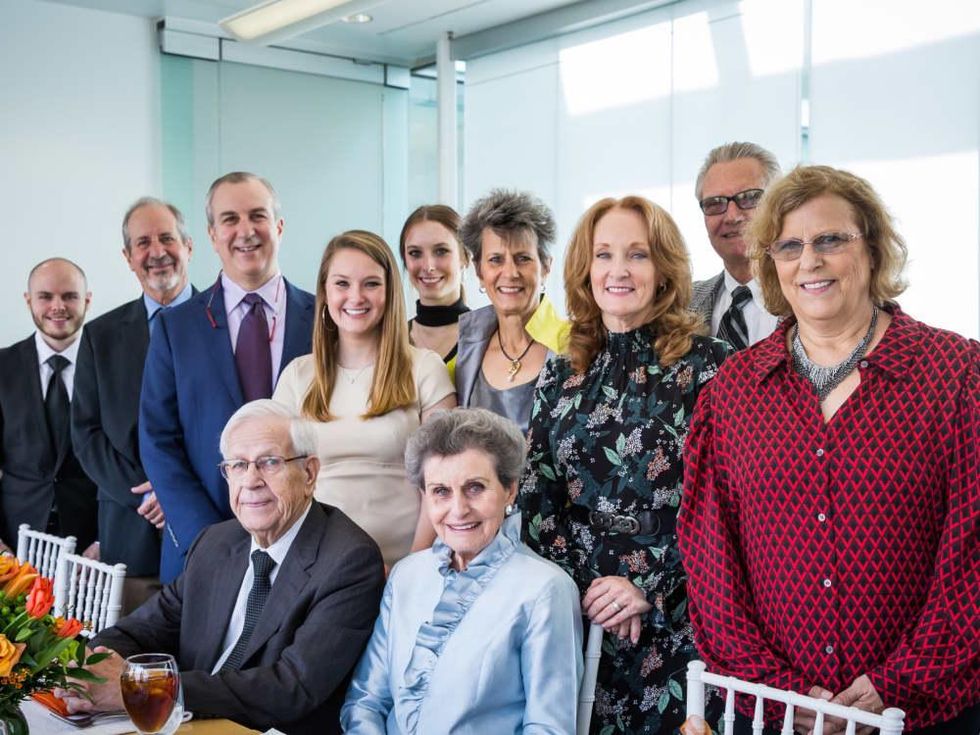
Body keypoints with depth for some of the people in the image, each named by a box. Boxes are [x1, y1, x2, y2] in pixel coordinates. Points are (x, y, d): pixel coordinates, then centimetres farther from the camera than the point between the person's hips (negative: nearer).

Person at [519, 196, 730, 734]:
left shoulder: (707, 365, -4)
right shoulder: (559, 377, 8)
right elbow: (536, 499, 5)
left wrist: (649, 588, -13)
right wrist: (587, 584, -8)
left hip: (678, 620, -3)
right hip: (578, 617, 4)